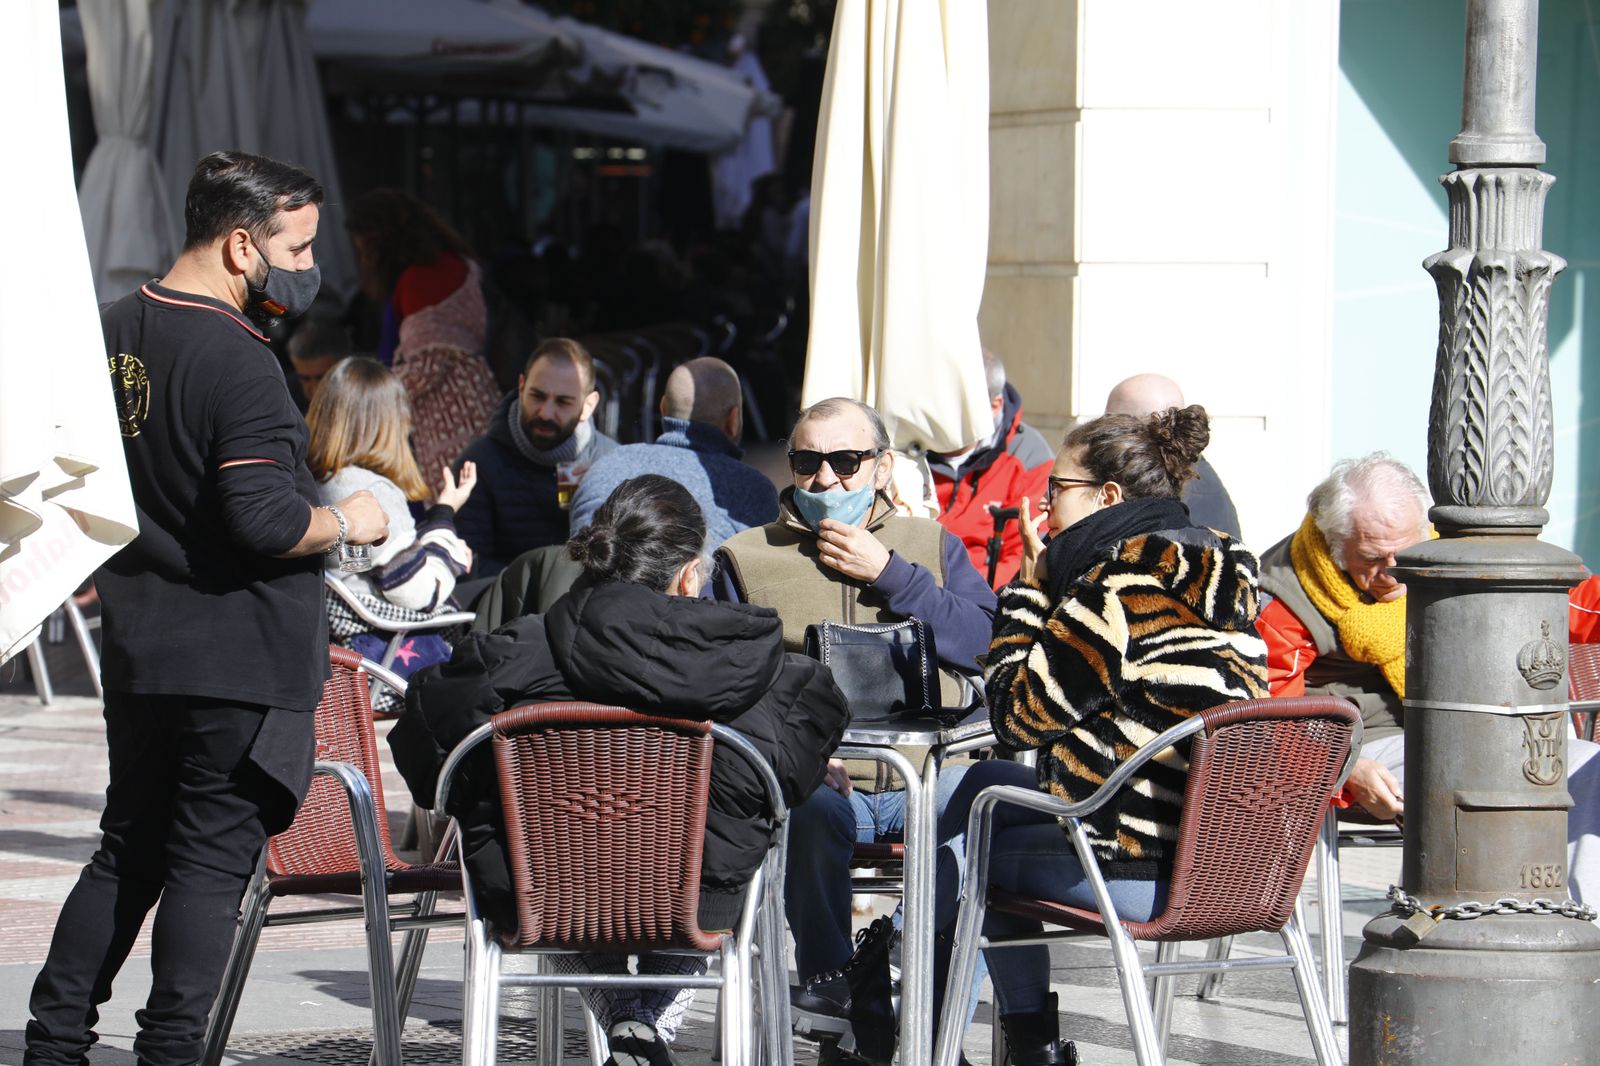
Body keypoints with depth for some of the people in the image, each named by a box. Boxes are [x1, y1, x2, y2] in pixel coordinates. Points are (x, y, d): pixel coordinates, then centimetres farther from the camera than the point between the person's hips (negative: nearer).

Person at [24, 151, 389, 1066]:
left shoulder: (115, 333, 8)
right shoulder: (237, 363, -19)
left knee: (129, 850, 17)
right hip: (239, 656, -8)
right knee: (212, 861, -1)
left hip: (138, 646, 8)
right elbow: (266, 521, -25)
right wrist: (347, 522, -7)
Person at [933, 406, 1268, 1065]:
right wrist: (1047, 583, 14)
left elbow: (1019, 714, -8)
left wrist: (1032, 584, 1)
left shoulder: (1122, 580, -15)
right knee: (986, 783, 26)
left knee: (954, 855, 15)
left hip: (1143, 873, -9)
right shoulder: (1215, 566, 12)